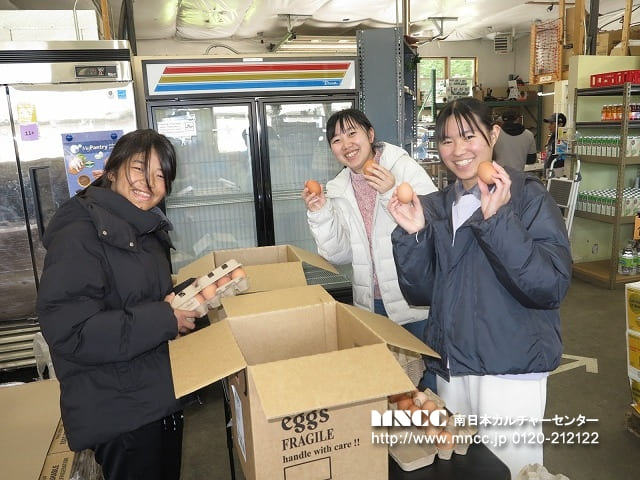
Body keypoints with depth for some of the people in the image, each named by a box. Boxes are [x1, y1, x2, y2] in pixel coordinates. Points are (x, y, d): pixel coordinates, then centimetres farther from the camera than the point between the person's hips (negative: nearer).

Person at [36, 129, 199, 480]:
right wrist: (163, 320, -24)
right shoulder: (79, 235, -20)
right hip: (117, 415, -9)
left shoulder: (145, 230, 8)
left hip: (162, 397, 9)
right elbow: (67, 331, -26)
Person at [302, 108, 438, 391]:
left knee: (430, 383, 7)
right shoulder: (338, 190, 6)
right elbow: (340, 255, 3)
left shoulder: (404, 168, -6)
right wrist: (319, 214, -9)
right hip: (372, 304, 4)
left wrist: (394, 194, -24)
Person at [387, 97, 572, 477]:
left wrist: (497, 220, -27)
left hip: (510, 371, -5)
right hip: (450, 367, 5)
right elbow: (420, 293, 2)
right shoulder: (435, 207, 5)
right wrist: (413, 235, -12)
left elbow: (552, 287, -20)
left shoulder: (528, 196, -8)